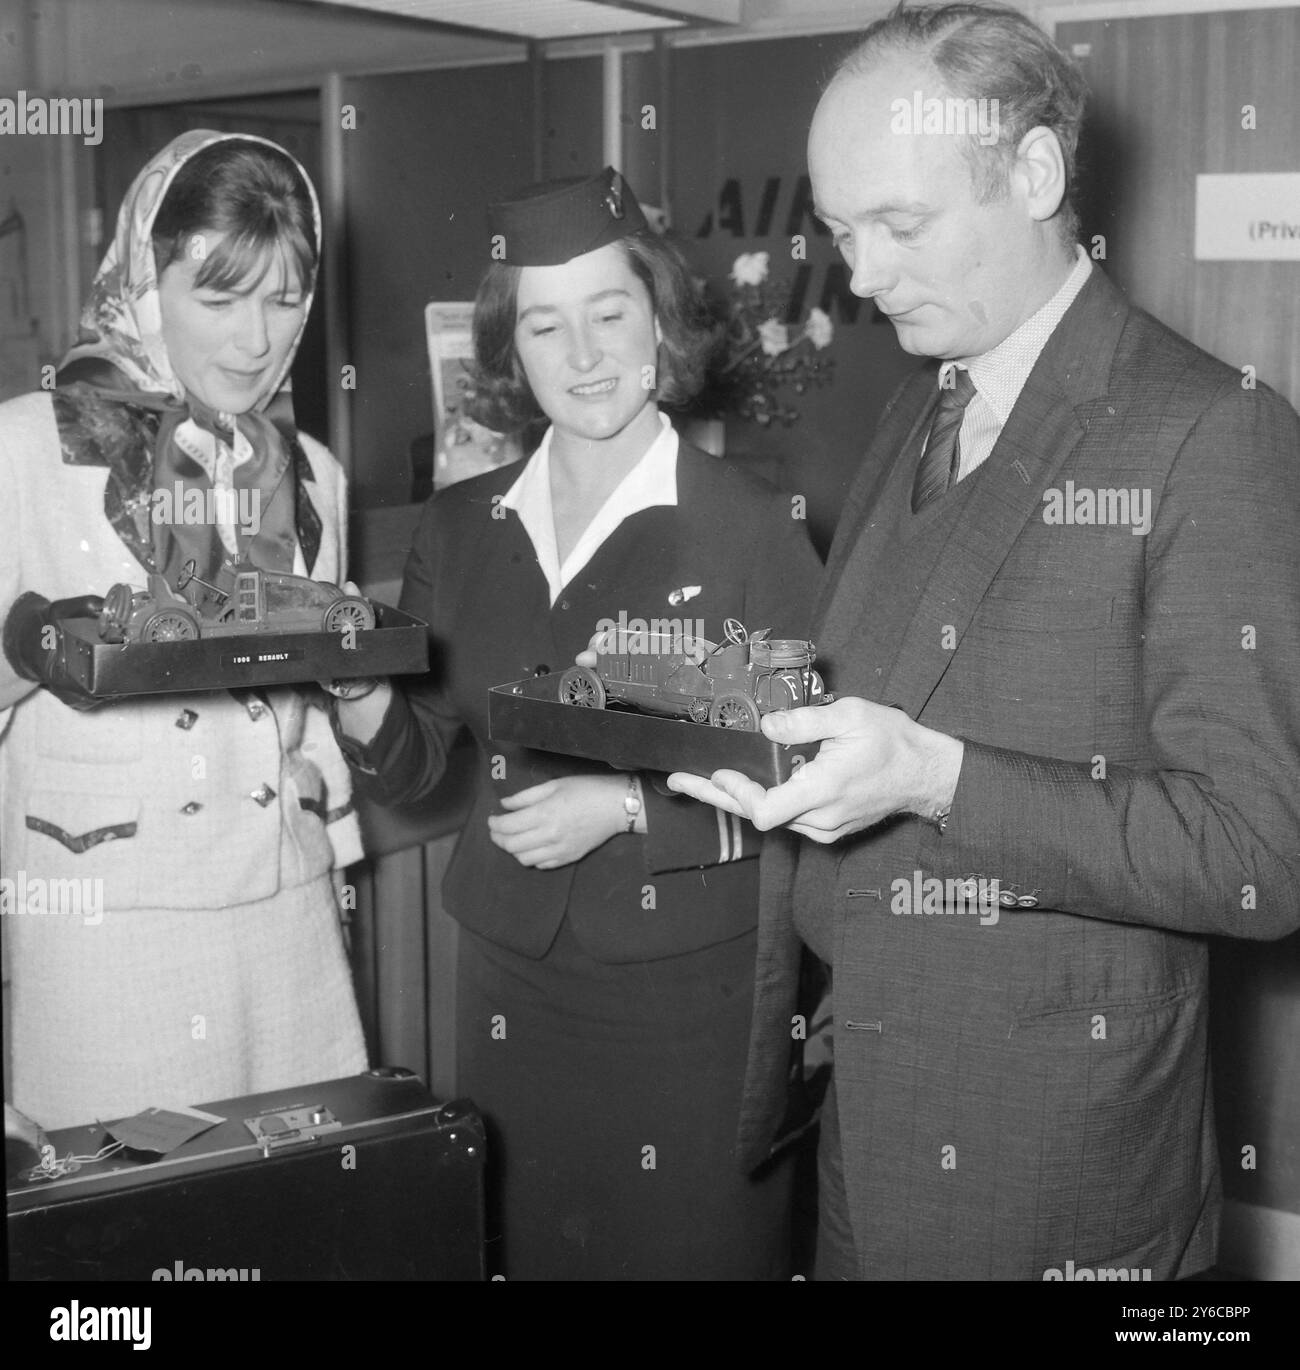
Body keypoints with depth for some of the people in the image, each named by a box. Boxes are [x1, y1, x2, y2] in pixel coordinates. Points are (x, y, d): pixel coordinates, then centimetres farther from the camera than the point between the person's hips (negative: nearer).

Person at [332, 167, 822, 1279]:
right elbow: (414, 762, 7)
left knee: (695, 1249, 8)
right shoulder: (462, 528, 5)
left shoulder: (754, 529, -9)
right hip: (509, 983, 4)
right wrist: (362, 706, -13)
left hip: (695, 990, -4)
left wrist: (632, 809, -20)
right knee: (523, 1250, 15)